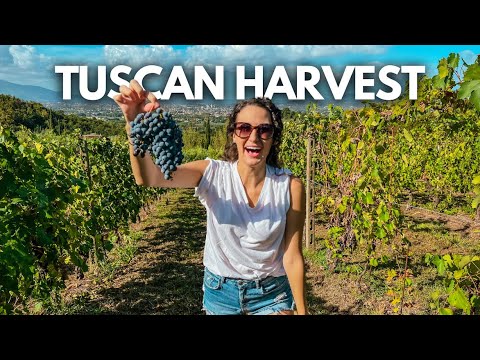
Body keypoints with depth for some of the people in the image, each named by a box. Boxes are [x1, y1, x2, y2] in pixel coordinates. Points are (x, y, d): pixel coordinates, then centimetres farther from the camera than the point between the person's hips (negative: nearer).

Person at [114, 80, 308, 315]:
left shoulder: (290, 187, -16)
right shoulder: (212, 173, -16)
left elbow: (292, 255, -10)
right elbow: (149, 178, -32)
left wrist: (301, 310, -5)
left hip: (272, 292, -1)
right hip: (220, 289, 1)